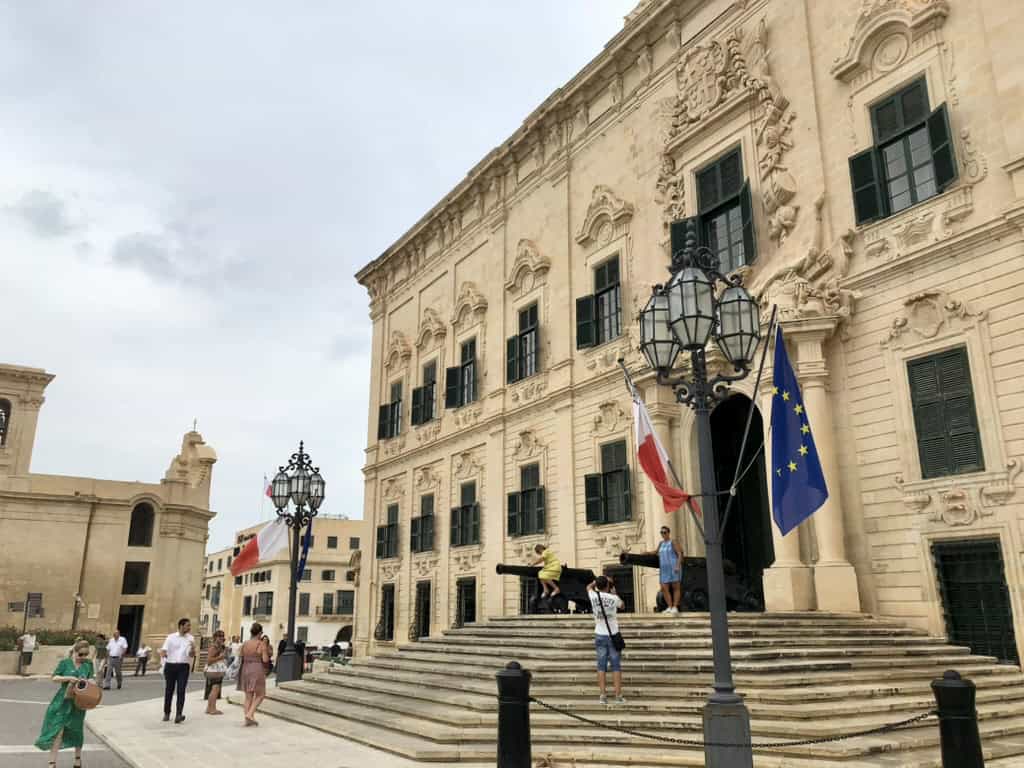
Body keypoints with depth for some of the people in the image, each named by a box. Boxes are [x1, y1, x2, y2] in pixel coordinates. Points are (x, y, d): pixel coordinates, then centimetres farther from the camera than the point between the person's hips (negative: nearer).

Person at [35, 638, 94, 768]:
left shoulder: (88, 664, 0)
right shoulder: (65, 662, -6)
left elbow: (91, 679, 2)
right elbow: (54, 678, -8)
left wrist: (87, 682, -21)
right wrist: (68, 678, -22)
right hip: (63, 701, -2)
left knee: (77, 730, 15)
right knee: (57, 731, -7)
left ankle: (78, 757, 33)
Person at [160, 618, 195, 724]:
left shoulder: (190, 638, 5)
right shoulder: (171, 637, 3)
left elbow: (191, 655, -3)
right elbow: (163, 650, -2)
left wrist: (193, 649, -26)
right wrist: (163, 653, -27)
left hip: (183, 667, 0)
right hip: (170, 666, 0)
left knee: (181, 691, -9)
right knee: (169, 690, 9)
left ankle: (178, 715, -13)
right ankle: (166, 713, 24)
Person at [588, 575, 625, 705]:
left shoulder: (593, 596, -6)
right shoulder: (613, 598, -10)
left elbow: (589, 586, 18)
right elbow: (622, 605, 13)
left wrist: (598, 580, 23)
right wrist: (614, 592, 20)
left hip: (600, 635, 2)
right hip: (613, 635, -2)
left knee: (601, 666, 6)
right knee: (616, 666, 4)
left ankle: (603, 695, 3)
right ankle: (618, 696, 3)